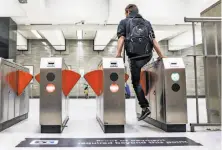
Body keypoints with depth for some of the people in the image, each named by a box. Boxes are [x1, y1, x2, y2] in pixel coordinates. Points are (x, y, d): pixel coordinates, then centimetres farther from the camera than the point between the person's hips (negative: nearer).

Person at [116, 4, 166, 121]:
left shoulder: (124, 22, 10)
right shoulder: (147, 23, 19)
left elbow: (121, 39, -3)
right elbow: (154, 41, 10)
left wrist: (118, 55, -9)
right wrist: (162, 56, 10)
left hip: (135, 57, -4)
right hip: (148, 56, 4)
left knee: (136, 82, 4)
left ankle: (145, 107, -3)